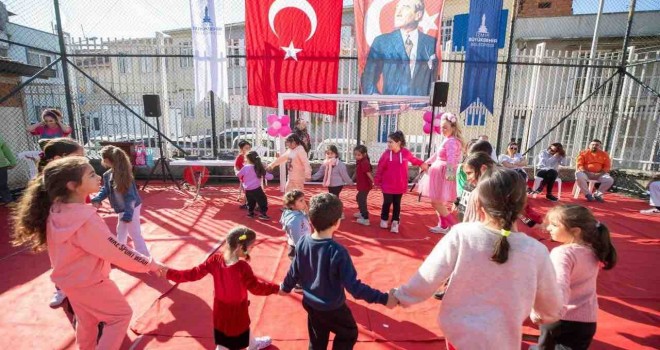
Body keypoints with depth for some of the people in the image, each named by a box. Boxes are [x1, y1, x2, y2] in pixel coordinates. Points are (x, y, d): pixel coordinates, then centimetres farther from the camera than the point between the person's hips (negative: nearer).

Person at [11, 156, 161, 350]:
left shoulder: (55, 211, -10)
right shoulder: (86, 220, -33)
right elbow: (117, 251, -27)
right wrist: (150, 264, -18)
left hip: (70, 279, 8)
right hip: (90, 282, -8)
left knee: (86, 320, 28)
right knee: (121, 314, 12)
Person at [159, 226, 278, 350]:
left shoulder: (215, 260, -19)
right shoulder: (242, 267, -33)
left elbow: (193, 274, -11)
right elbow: (256, 287, -25)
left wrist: (169, 273, 0)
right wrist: (277, 288, -13)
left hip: (220, 308, 8)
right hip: (237, 309, -7)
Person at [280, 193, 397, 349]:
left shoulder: (302, 242, -14)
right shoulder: (338, 252, -31)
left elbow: (294, 272, 0)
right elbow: (354, 286, -28)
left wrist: (285, 287, 20)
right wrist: (383, 298, -21)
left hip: (310, 304, 6)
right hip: (332, 308, -5)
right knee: (349, 334, 23)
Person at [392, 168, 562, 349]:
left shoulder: (461, 234, -21)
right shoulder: (536, 251, -16)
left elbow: (428, 277, -16)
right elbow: (552, 307, 0)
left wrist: (402, 295, 2)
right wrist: (542, 315, 23)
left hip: (458, 332, 0)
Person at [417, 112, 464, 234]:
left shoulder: (451, 141, -18)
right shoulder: (448, 140, 14)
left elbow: (451, 159, -31)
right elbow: (438, 155, 26)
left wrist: (449, 173, -43)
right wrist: (426, 163, 33)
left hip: (443, 174, -10)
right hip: (439, 173, 10)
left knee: (436, 202, -5)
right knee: (438, 201, 17)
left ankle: (454, 225, 5)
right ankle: (443, 225, 27)